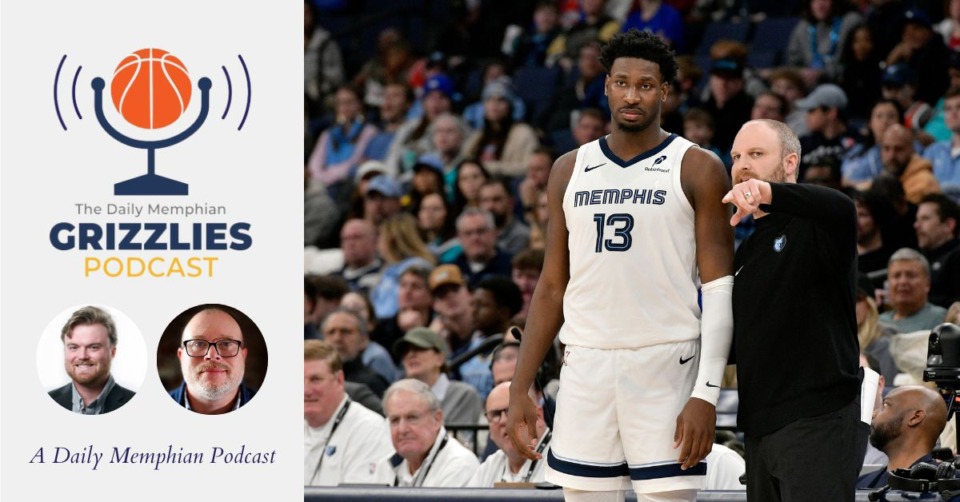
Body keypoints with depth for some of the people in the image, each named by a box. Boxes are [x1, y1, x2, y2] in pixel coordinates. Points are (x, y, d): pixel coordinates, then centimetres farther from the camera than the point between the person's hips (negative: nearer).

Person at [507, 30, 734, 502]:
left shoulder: (697, 170, 0)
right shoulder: (570, 170, 12)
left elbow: (719, 290, -4)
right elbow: (552, 287, 16)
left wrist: (706, 393, -14)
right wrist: (519, 389, 9)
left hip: (666, 365, -4)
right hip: (586, 366, 4)